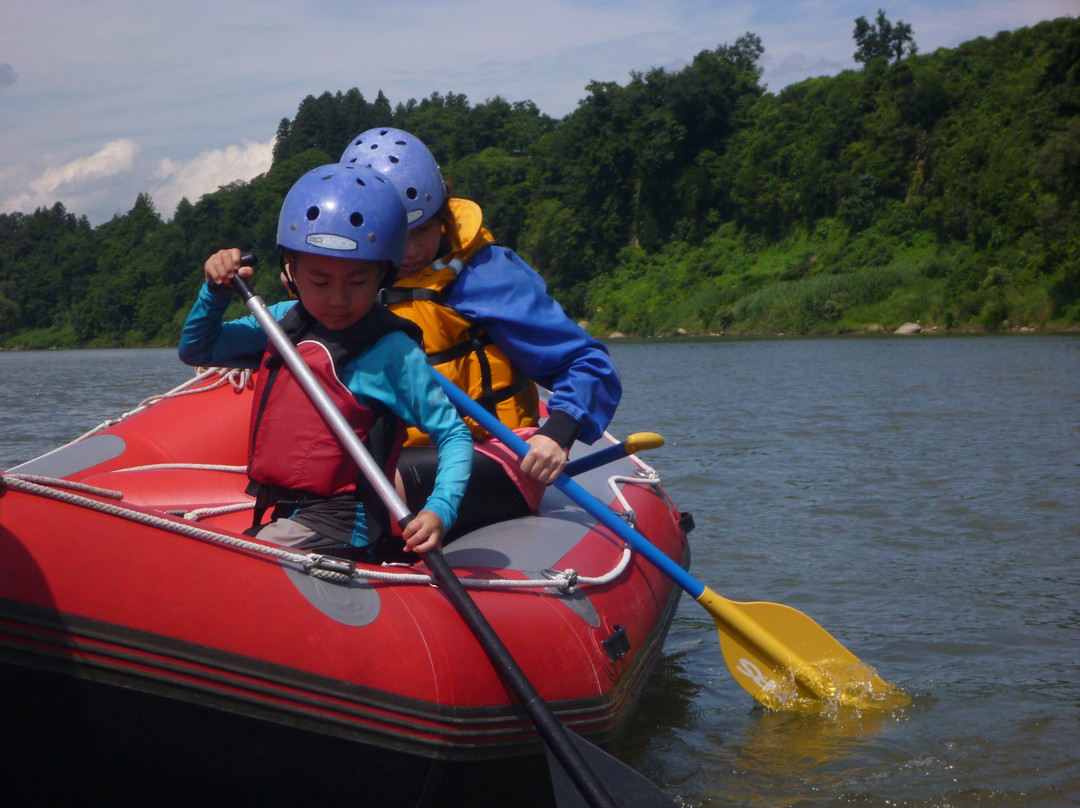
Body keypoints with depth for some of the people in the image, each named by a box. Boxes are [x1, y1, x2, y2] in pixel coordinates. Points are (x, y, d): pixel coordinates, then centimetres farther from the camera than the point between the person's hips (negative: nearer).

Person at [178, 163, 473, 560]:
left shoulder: (393, 352, -10)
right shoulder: (282, 321, 9)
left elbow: (454, 436, -9)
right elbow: (197, 349, 22)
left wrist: (439, 511, -25)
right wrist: (217, 289, 5)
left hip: (338, 532, -7)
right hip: (277, 517, 7)